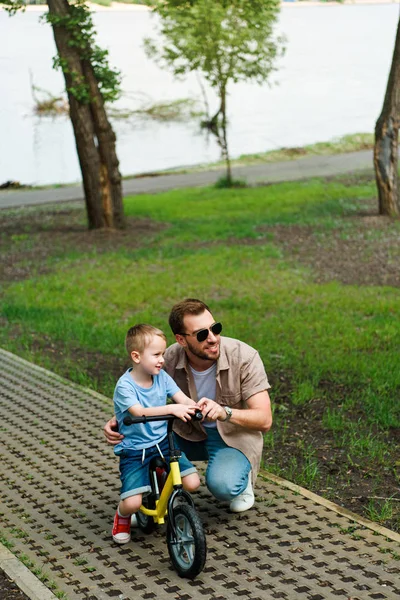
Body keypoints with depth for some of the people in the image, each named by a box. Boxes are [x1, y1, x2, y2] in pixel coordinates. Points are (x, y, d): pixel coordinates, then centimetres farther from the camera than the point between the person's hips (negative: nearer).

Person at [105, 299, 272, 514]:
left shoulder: (244, 356, -24)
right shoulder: (171, 358, -17)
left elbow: (264, 419, -27)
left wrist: (224, 412, -46)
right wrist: (119, 421, -23)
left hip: (234, 437, -3)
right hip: (189, 434, 3)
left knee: (222, 484, -33)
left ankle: (242, 479, 5)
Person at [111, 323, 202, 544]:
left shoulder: (162, 377, -1)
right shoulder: (125, 385, -17)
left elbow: (183, 400, -8)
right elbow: (139, 412, -33)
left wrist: (198, 405, -32)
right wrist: (171, 409, -47)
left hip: (163, 442, 4)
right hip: (134, 451, -4)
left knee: (192, 483, -14)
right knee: (132, 503, -19)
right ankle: (122, 517, 20)